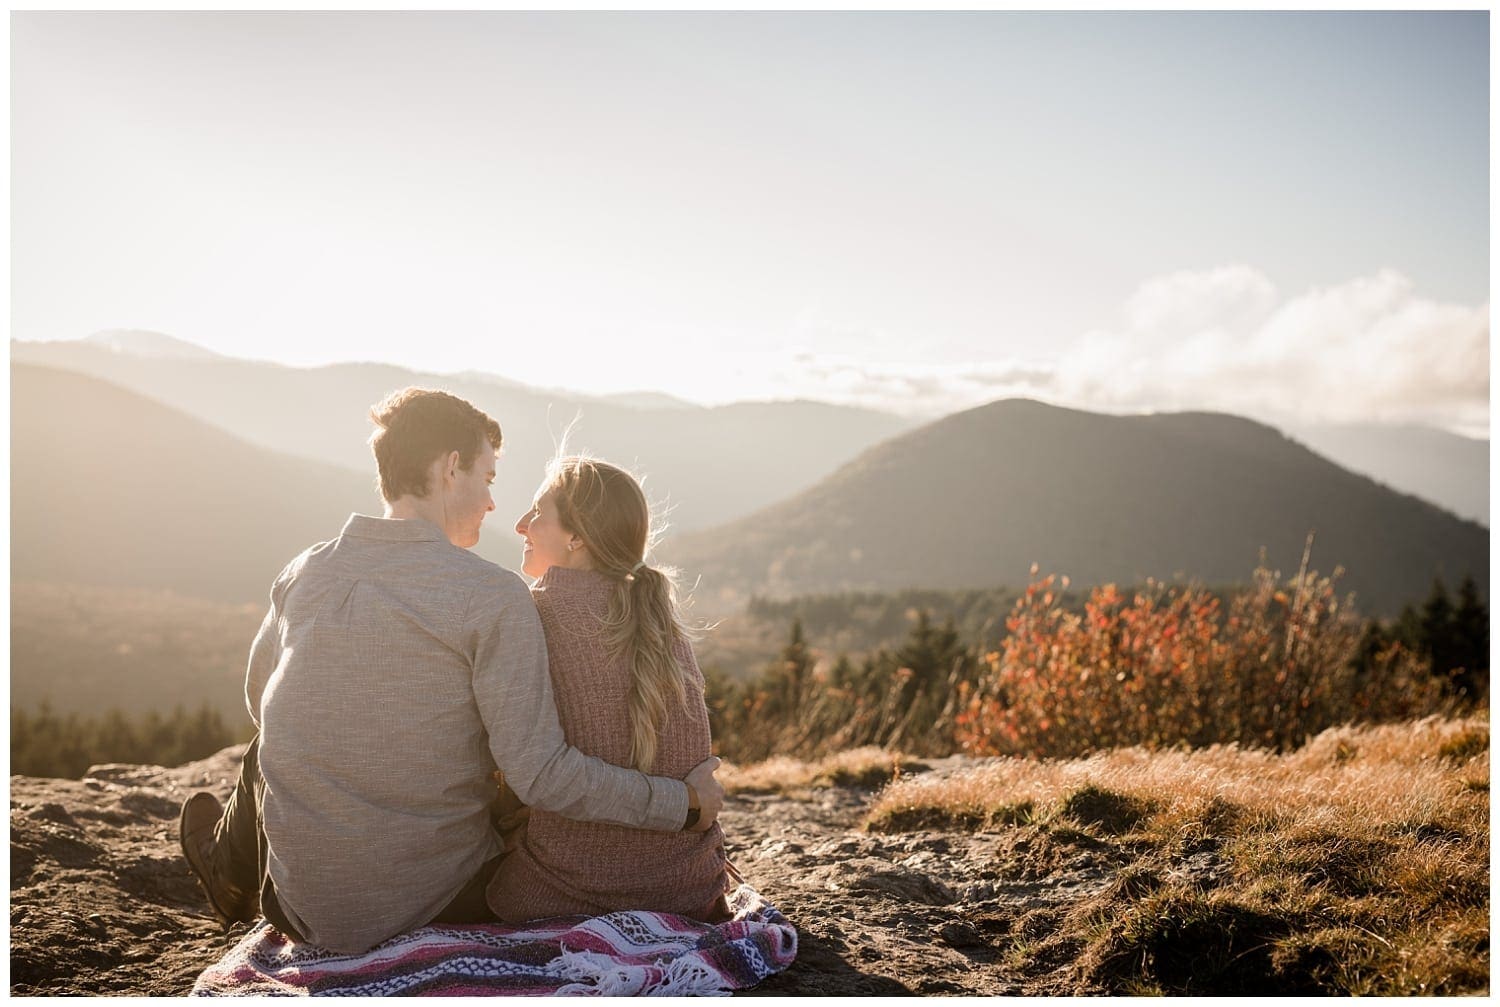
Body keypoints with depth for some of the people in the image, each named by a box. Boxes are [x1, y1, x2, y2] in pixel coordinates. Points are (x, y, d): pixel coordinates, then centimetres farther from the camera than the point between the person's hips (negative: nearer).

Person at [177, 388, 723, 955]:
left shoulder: (304, 574, -3)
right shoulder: (493, 597, -18)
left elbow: (259, 705, 14)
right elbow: (540, 774, -23)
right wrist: (684, 803, -13)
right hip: (438, 900, -3)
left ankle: (231, 871, 64)